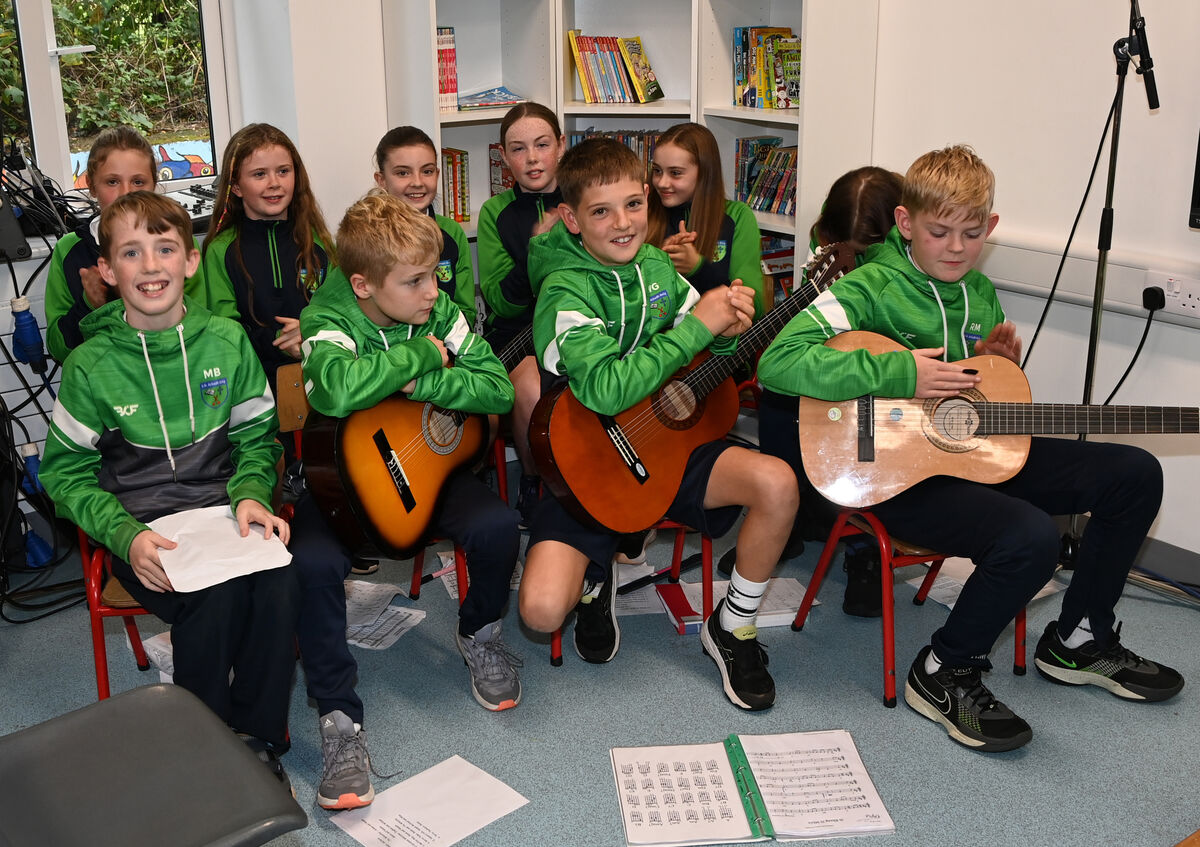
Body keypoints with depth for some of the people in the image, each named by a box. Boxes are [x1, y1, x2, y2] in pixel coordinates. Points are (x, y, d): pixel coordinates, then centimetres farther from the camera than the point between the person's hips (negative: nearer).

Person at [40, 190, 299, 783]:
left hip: (224, 512, 2)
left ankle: (258, 740, -10)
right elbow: (65, 473, 3)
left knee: (279, 582, -29)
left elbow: (257, 437, 11)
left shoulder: (226, 341, 3)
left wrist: (251, 495, -10)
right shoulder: (91, 366, -2)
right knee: (214, 598, -31)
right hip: (142, 530, -2)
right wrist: (126, 536, -14)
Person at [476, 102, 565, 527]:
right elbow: (500, 303, -4)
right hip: (518, 331, 0)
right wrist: (538, 249, -18)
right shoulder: (496, 213, 5)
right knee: (531, 392, -32)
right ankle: (532, 484, -1)